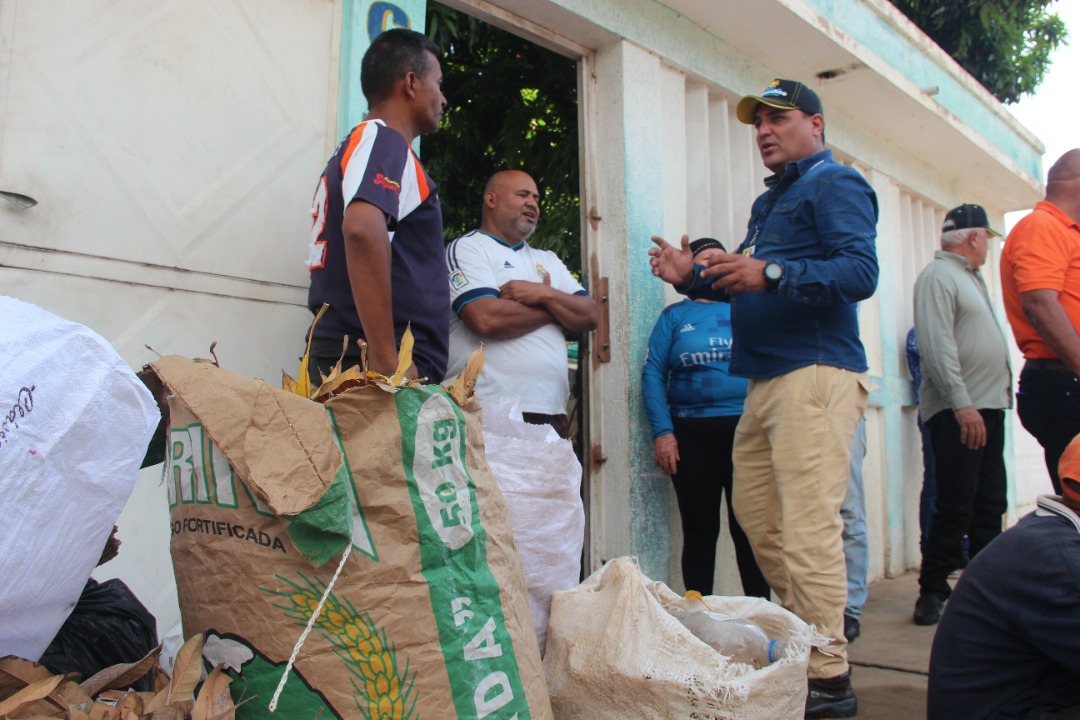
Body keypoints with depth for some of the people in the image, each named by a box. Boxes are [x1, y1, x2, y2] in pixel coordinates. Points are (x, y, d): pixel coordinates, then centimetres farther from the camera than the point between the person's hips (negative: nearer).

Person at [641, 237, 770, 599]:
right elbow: (652, 373, 4)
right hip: (692, 435, 0)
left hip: (747, 429, 1)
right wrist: (662, 432, -7)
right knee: (699, 530, 5)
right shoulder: (674, 316, 11)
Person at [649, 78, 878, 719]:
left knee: (808, 529, -10)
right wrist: (694, 276, 12)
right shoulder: (769, 201, 27)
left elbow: (861, 271, -16)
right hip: (766, 380, 9)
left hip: (814, 374, -9)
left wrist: (771, 274, -27)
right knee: (760, 520, 10)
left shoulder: (836, 184, -1)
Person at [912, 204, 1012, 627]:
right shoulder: (937, 277, -9)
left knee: (989, 504, 12)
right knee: (956, 508, -8)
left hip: (987, 406, 10)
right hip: (958, 411, -10)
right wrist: (961, 403, -24)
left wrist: (1001, 387, 17)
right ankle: (932, 591, 1)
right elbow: (937, 346, -19)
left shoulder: (971, 277, 22)